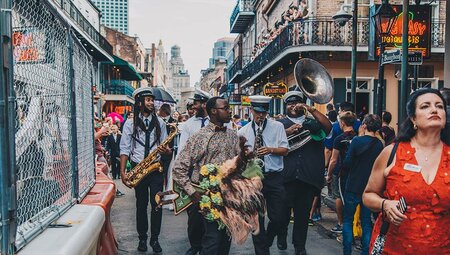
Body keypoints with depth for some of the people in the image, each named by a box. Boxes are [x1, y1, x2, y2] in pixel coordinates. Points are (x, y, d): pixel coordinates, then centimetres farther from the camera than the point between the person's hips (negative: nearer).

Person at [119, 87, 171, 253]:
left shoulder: (159, 122, 6)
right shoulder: (130, 124, 0)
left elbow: (165, 147, 10)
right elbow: (125, 149, -1)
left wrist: (166, 151, -14)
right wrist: (122, 172, -8)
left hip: (156, 168, 1)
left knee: (157, 204, 1)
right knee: (141, 204, 9)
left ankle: (154, 238, 15)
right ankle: (142, 237, 23)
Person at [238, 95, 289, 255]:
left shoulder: (277, 127, 6)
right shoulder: (242, 132, 7)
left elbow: (285, 150, 1)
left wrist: (270, 149, -17)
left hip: (275, 178, 0)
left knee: (278, 218, 3)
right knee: (256, 219, 5)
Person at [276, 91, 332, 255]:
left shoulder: (312, 122, 14)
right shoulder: (281, 123, 13)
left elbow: (328, 127, -5)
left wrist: (311, 109, -9)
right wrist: (287, 131, -15)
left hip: (309, 175, 1)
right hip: (286, 174, 0)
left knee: (303, 212, 7)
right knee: (284, 210, 7)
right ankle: (281, 238, 30)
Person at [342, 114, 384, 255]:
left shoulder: (357, 141, -14)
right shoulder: (380, 145, -4)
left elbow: (346, 164, -13)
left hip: (353, 187, -3)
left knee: (348, 220, 9)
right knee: (366, 221, 14)